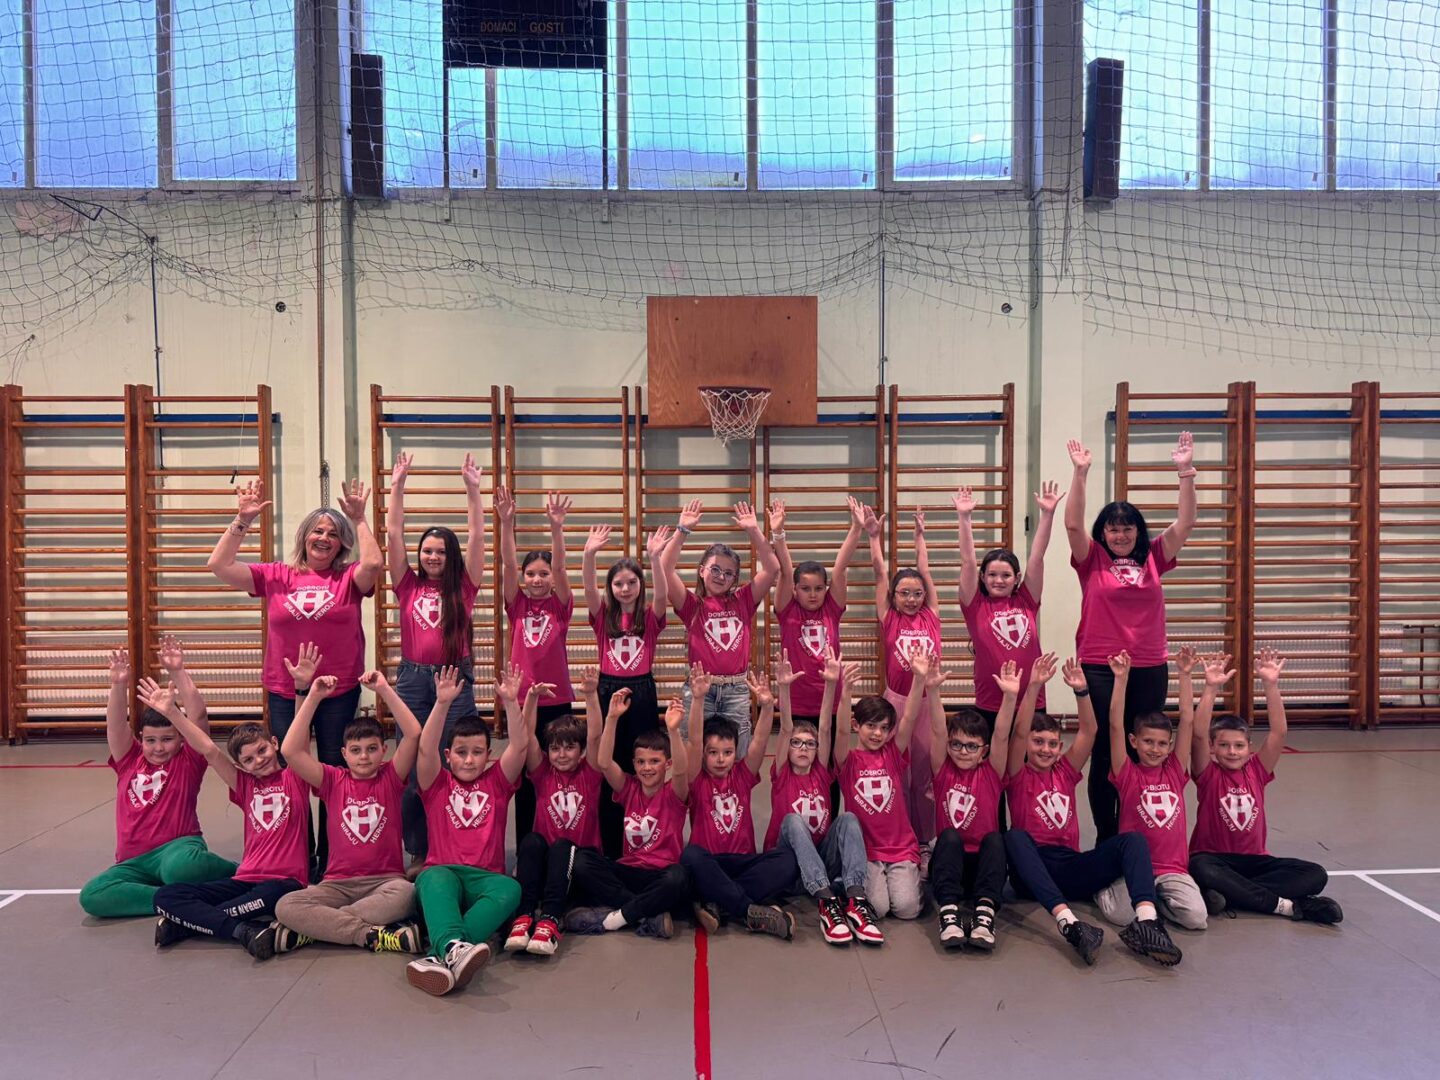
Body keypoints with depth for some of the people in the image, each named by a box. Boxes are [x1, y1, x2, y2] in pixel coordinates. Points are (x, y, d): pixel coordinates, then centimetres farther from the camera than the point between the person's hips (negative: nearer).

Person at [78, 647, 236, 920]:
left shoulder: (188, 761, 4)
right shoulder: (129, 761, 15)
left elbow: (199, 716, -9)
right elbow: (116, 724, 0)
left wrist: (178, 673, -15)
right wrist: (119, 684, -15)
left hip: (178, 846, -4)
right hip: (135, 862, 5)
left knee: (179, 867, -41)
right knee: (92, 896, -24)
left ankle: (236, 873, -12)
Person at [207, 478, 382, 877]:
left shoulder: (349, 579, -1)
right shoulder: (276, 576, 3)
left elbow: (373, 563, -22)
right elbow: (219, 565, -3)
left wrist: (359, 519, -17)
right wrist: (243, 519, -10)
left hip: (339, 691, -1)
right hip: (284, 691, 1)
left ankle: (330, 861, 21)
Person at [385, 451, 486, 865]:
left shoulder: (463, 587, 4)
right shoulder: (408, 586, 6)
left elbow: (476, 536, -1)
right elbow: (393, 535, 3)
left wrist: (473, 489, -6)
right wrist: (397, 486, -1)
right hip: (412, 679, 1)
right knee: (414, 770, 7)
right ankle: (418, 853, 19)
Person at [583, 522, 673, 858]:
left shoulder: (650, 616, 2)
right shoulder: (603, 615, 4)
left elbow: (662, 594, -18)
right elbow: (589, 588, -13)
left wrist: (655, 558, -33)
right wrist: (590, 554, -30)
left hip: (643, 693, -1)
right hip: (608, 691, 1)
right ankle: (610, 850, 14)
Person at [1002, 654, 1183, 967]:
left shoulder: (1066, 772, 17)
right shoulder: (1018, 775, 7)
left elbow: (1089, 730, 4)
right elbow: (1020, 732, -11)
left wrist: (1081, 690, -12)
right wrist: (1034, 686, -22)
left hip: (1070, 868, 4)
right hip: (1030, 871, -4)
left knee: (1132, 840, -18)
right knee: (1015, 837, -38)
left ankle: (1146, 921, -43)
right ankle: (1068, 923, -53)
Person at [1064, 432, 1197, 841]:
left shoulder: (1153, 558, 7)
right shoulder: (1092, 560, 2)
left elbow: (1185, 523, 0)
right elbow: (1073, 524, -12)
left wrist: (1185, 471, -10)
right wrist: (1080, 473, -20)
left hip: (1150, 668, 3)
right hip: (1099, 668, -2)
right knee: (1105, 753, 3)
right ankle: (1106, 835, 14)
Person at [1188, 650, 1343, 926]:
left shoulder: (1257, 771, 5)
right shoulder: (1208, 775, -3)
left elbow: (1278, 732, -8)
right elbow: (1198, 734, -21)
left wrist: (1271, 684, -19)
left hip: (1254, 859, 4)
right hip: (1214, 858, -4)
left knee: (1315, 875, -18)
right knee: (1201, 870, -39)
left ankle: (1230, 894, -27)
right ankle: (1287, 905, -30)